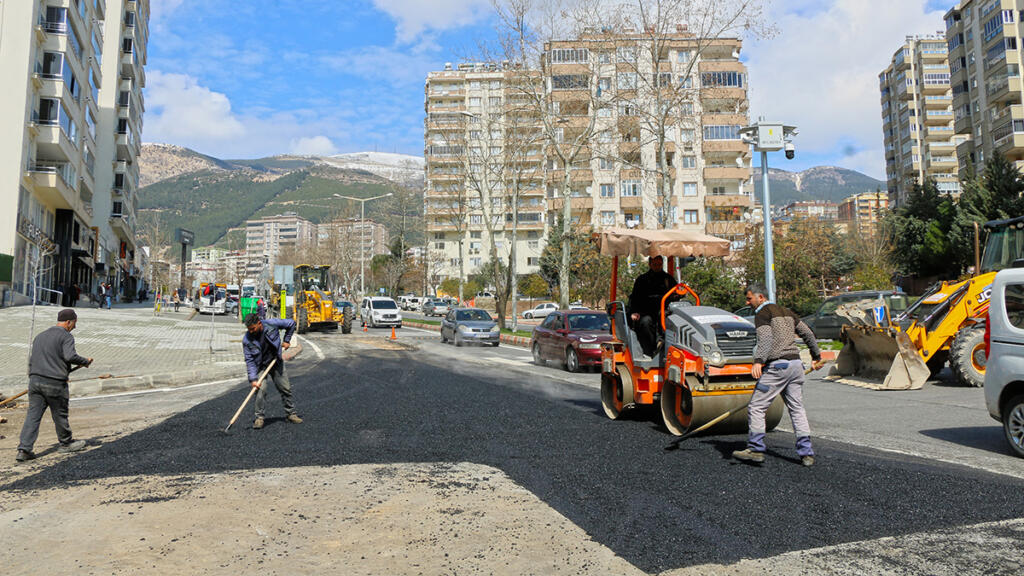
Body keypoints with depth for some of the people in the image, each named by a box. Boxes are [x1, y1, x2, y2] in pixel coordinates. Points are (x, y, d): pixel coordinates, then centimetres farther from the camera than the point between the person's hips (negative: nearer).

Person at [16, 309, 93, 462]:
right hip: (55, 383, -7)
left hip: (35, 380, 7)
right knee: (60, 414, 8)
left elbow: (31, 360, 22)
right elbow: (70, 356, -21)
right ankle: (66, 444, 24)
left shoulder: (40, 336, 19)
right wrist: (85, 361, -6)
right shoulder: (66, 336, -6)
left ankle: (24, 449, -2)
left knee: (33, 415, 5)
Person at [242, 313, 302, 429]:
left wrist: (287, 340, -2)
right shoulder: (246, 340, -21)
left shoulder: (272, 324, -22)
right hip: (260, 366, -1)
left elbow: (291, 323, -6)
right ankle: (259, 417, -2)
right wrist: (253, 378, -24)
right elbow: (249, 360, -17)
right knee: (260, 390, -17)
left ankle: (291, 414, 21)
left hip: (276, 362, 2)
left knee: (285, 388, 6)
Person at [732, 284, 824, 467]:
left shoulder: (762, 313, -3)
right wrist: (816, 357, 34)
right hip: (796, 364, 8)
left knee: (756, 407, -3)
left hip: (777, 365, -8)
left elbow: (766, 338, -20)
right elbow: (808, 334, 24)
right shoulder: (787, 312, 21)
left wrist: (758, 361, -30)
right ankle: (807, 454, 11)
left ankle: (756, 449, -5)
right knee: (797, 409, 12)